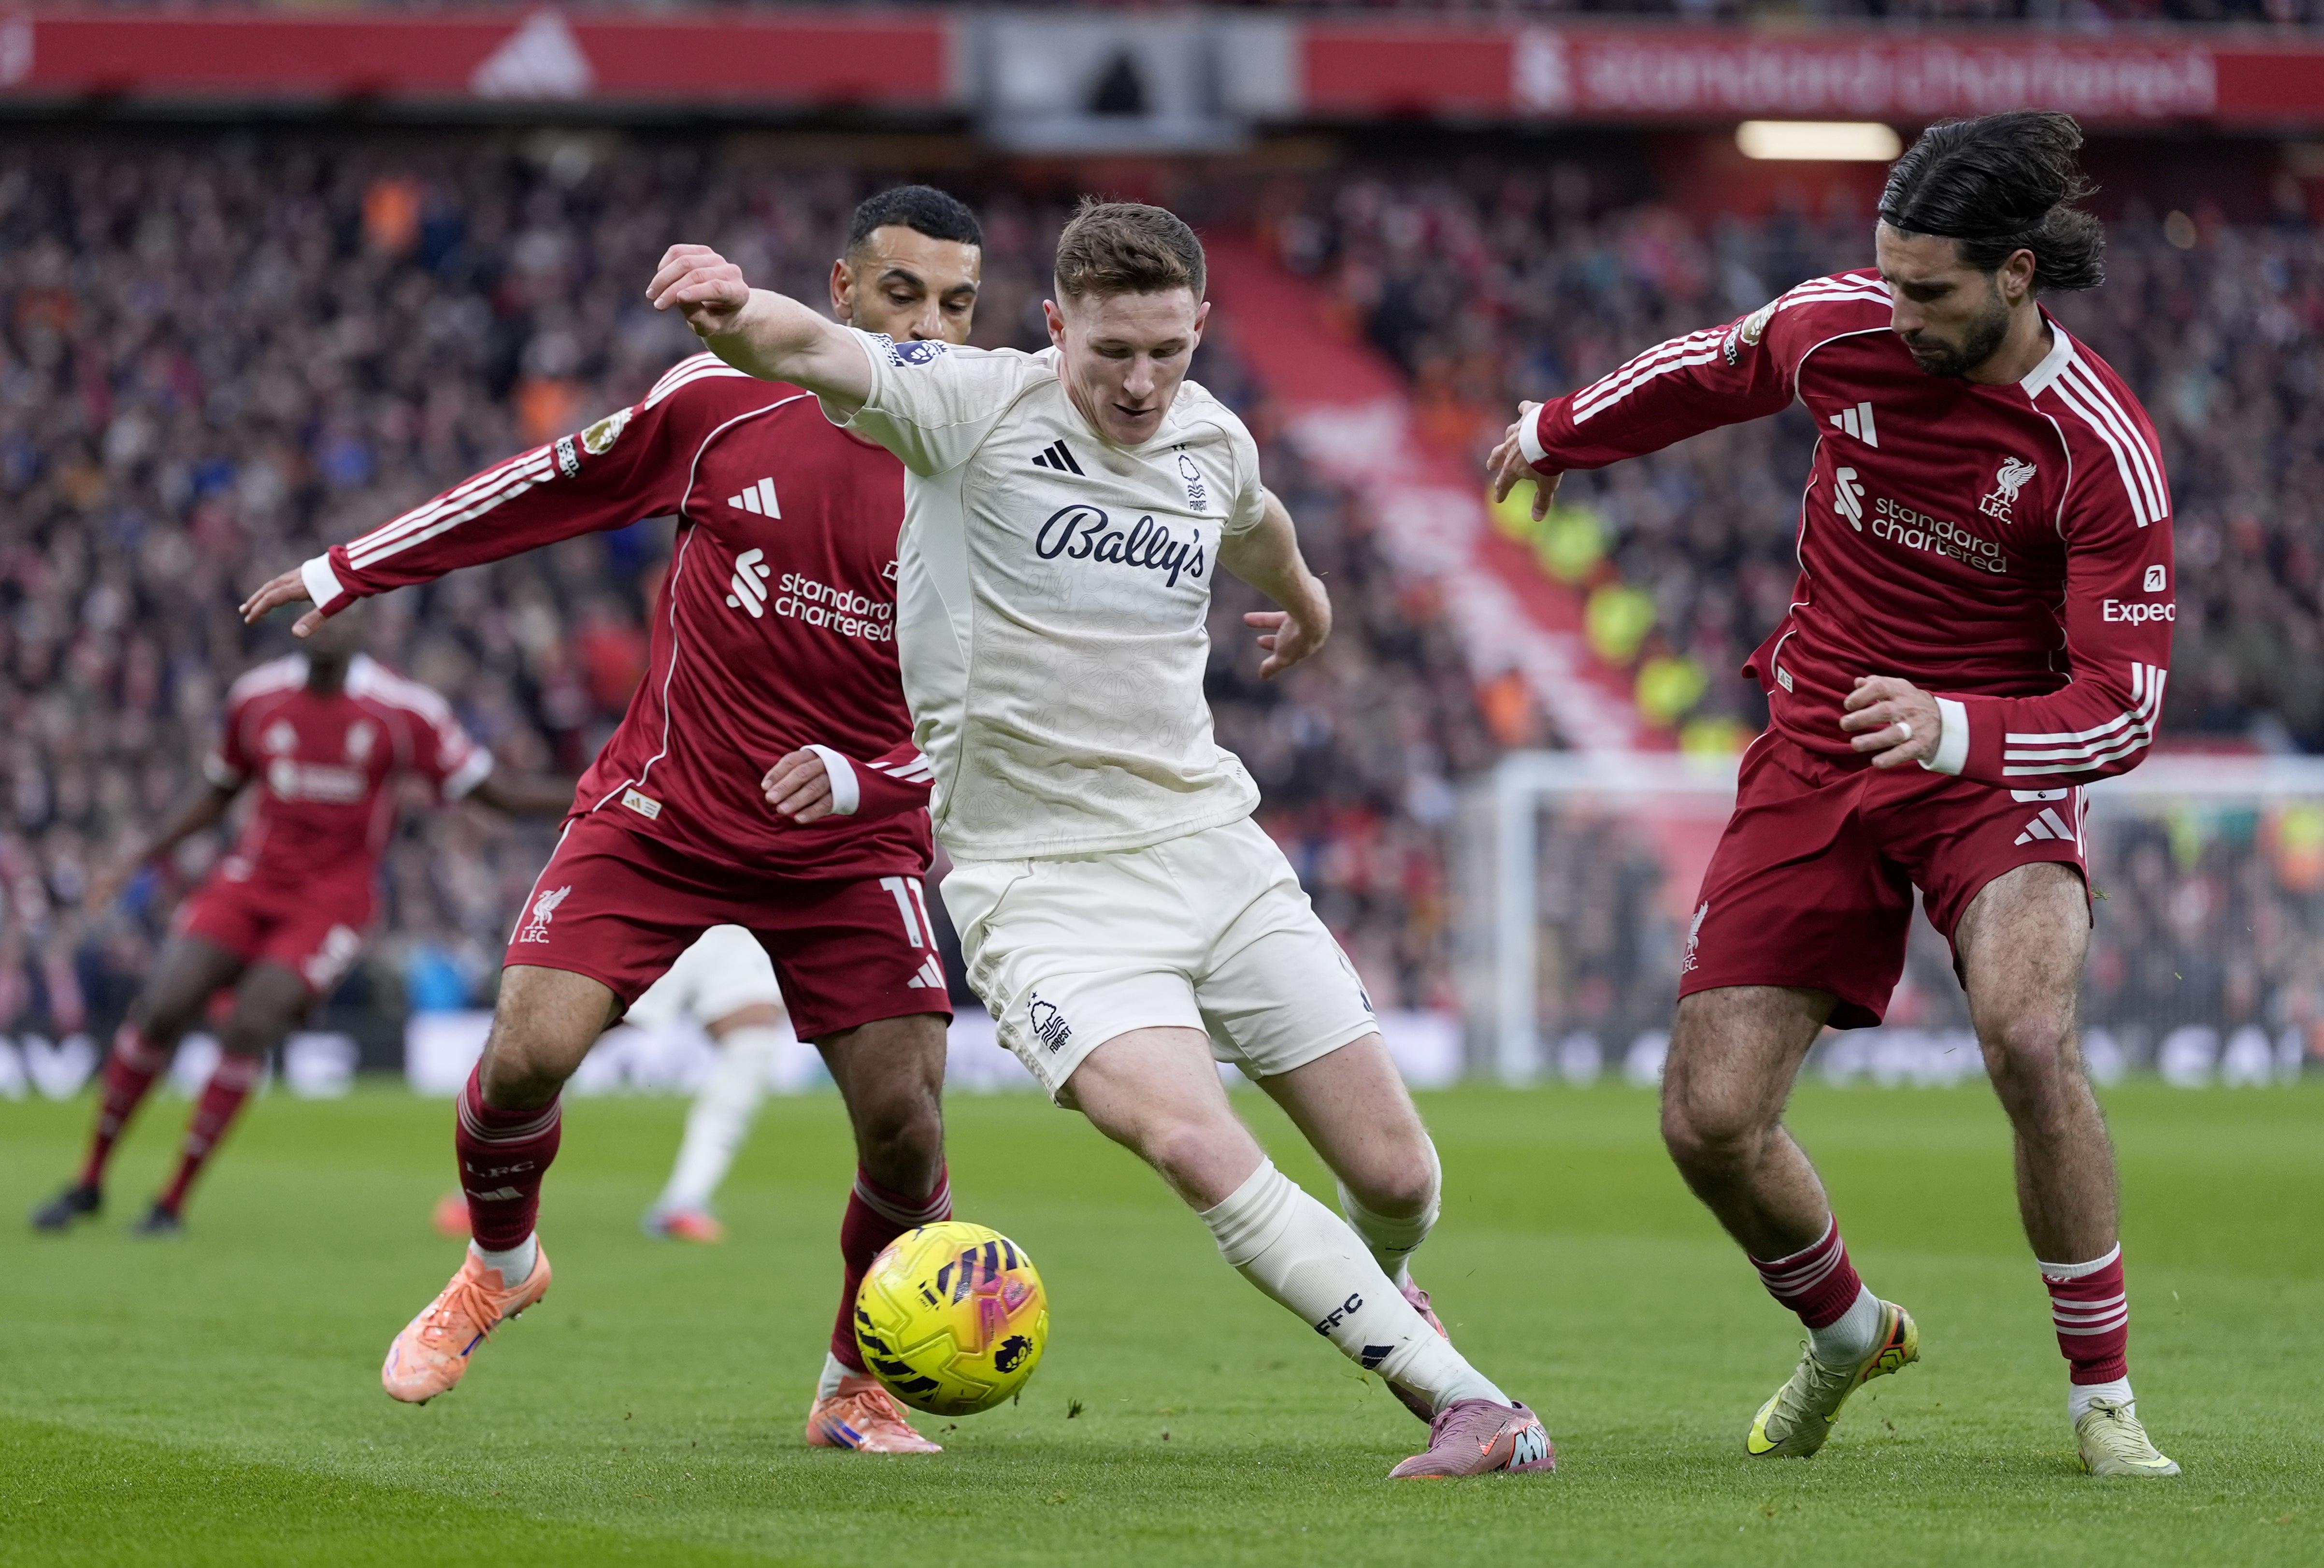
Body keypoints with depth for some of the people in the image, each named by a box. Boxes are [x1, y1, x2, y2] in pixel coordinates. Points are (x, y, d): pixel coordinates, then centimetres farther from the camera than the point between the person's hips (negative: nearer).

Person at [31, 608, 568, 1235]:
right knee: (159, 1011, -11)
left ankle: (174, 1202, -7)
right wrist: (145, 851, 8)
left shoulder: (403, 708, -8)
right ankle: (90, 1184, 6)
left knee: (251, 1026, -19)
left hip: (333, 896, -3)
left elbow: (500, 793, -5)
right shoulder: (257, 696, 2)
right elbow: (217, 793, 17)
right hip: (250, 879, 3)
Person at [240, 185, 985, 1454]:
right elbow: (556, 485, 9)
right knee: (527, 1050, -14)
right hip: (663, 810, 0)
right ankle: (498, 1266, 20)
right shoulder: (725, 401, -5)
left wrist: (854, 777, -23)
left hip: (851, 843, 0)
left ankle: (856, 1384, 13)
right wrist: (351, 571, 15)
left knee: (903, 1120, -14)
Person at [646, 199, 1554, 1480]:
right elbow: (814, 353, -29)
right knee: (1193, 1144, -28)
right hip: (1041, 882, -5)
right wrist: (735, 308, -52)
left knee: (1396, 1178, 2)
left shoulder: (1212, 440, 6)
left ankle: (1371, 1287, 40)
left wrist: (1302, 597, 53)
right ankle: (1464, 1400, -21)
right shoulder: (976, 408, -10)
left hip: (1212, 844, 5)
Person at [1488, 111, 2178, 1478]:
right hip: (1817, 757, 4)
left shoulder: (2104, 450, -20)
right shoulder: (1837, 328, -9)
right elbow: (1710, 373, 16)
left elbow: (2124, 707, -21)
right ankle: (1849, 1335, 28)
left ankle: (2107, 1400, -15)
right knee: (1711, 1122, -5)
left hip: (1996, 770, -4)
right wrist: (1557, 434, 32)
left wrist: (1955, 732, -38)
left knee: (2031, 1038, -33)